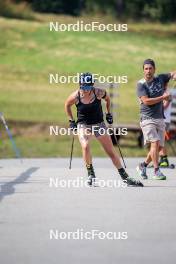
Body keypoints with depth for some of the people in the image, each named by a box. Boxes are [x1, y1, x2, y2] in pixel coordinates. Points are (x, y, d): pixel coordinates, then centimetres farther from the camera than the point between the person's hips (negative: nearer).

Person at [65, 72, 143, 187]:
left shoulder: (98, 93, -15)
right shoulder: (76, 96, -16)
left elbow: (107, 99, 8)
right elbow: (67, 105, 6)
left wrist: (109, 113, 9)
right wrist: (71, 121, 5)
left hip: (99, 124, 1)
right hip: (83, 125, -1)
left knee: (111, 151, 2)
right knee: (85, 146, -27)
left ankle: (125, 177, 12)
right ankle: (91, 174, -8)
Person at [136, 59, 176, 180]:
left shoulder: (160, 79, 7)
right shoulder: (141, 84, -5)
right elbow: (146, 101, -16)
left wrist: (165, 89, 7)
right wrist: (163, 97, -11)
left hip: (160, 119, 5)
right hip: (148, 119, -5)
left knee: (159, 147, 5)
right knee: (155, 143, -19)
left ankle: (143, 165, 25)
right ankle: (157, 171, -18)